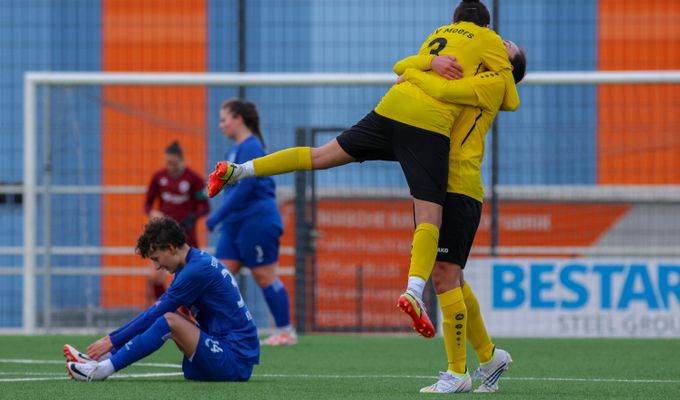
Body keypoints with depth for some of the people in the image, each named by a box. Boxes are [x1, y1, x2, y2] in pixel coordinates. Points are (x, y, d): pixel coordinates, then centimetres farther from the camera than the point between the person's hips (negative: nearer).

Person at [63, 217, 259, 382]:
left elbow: (156, 314, -13)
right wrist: (111, 337, 14)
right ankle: (101, 359, 3)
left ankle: (102, 369, -19)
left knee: (169, 321, -22)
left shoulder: (197, 270, -16)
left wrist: (112, 341, -6)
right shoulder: (196, 263, 14)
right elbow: (155, 312, 18)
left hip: (235, 363, -10)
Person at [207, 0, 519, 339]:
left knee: (319, 156, 14)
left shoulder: (438, 33, 27)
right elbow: (512, 100, 10)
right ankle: (414, 291, -32)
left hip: (391, 107, 5)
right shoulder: (489, 40, 10)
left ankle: (237, 171, 6)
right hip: (430, 123, -5)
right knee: (429, 219, -10)